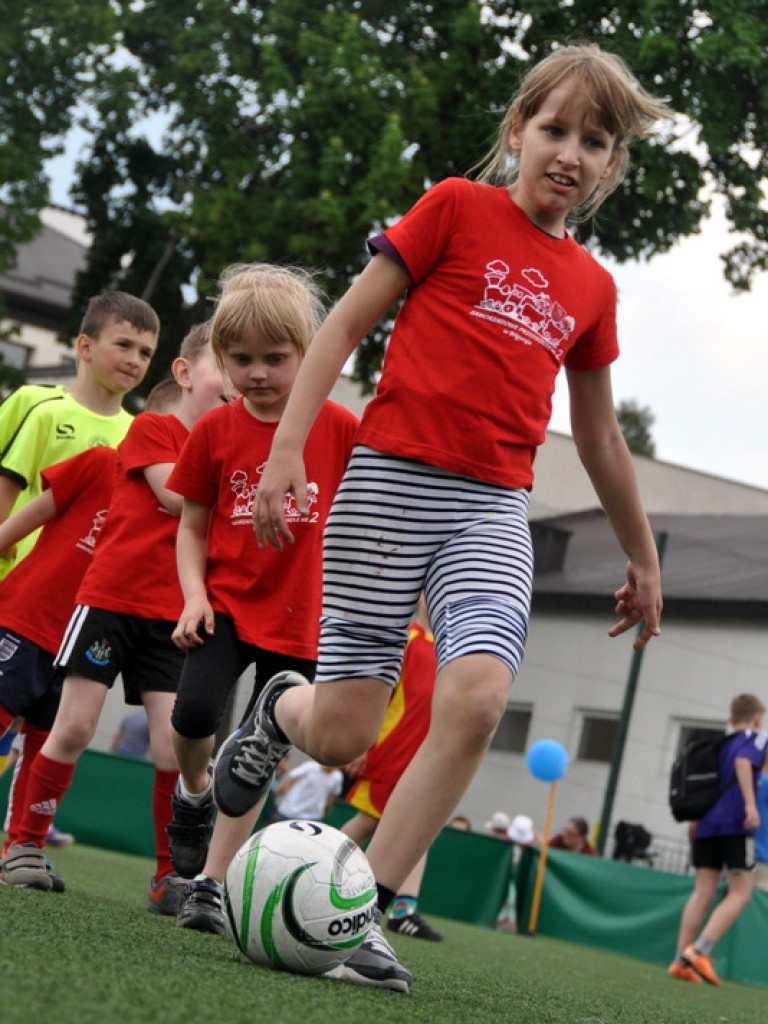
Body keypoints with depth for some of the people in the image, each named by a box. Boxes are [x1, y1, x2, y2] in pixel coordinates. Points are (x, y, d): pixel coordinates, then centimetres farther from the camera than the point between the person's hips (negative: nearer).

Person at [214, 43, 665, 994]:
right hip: (393, 478, -3)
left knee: (477, 694, -22)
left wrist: (642, 556, 29)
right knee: (342, 734, -6)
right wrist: (288, 446, -9)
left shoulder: (591, 286, 15)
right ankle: (278, 708, 33)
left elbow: (598, 435, 24)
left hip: (494, 509, 3)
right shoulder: (457, 206, 2)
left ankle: (363, 909, -12)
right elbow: (348, 319, 0)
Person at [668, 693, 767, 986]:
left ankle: (682, 960, -1)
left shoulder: (719, 745, 23)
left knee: (703, 893, 6)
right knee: (740, 894, -2)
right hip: (736, 824, -7)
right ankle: (700, 950, -16)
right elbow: (743, 762, -16)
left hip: (707, 824, 7)